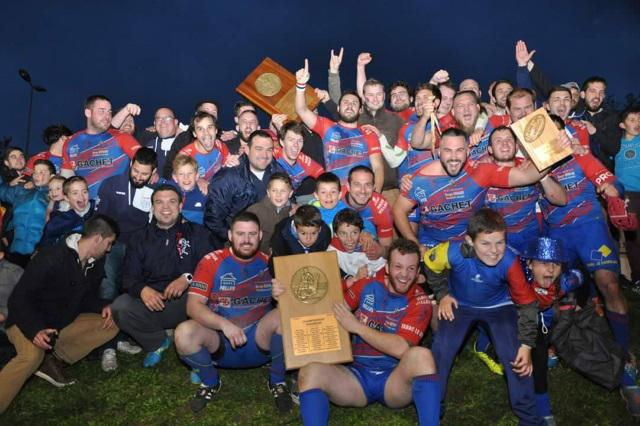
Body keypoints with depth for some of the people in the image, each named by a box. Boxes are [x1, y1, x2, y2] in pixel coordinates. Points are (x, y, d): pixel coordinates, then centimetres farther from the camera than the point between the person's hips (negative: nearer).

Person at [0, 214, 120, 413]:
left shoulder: (96, 263, -1)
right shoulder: (51, 258, -24)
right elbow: (19, 298, -23)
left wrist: (102, 307, -11)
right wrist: (35, 331, -37)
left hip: (64, 323, 7)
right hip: (29, 323, -7)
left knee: (110, 325, -9)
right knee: (33, 355, -36)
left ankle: (54, 359, -12)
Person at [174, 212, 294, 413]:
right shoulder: (212, 262, -6)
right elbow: (193, 306, -14)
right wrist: (224, 324, -30)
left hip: (259, 342, 1)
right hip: (219, 343, 0)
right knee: (184, 334, -28)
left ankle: (277, 381, -1)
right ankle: (210, 382, 4)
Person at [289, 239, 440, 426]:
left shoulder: (420, 302, -5)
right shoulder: (366, 286, 4)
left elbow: (401, 348, -18)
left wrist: (357, 327, -13)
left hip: (395, 380, -2)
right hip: (357, 376, 2)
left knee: (420, 355, -33)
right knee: (309, 372, -24)